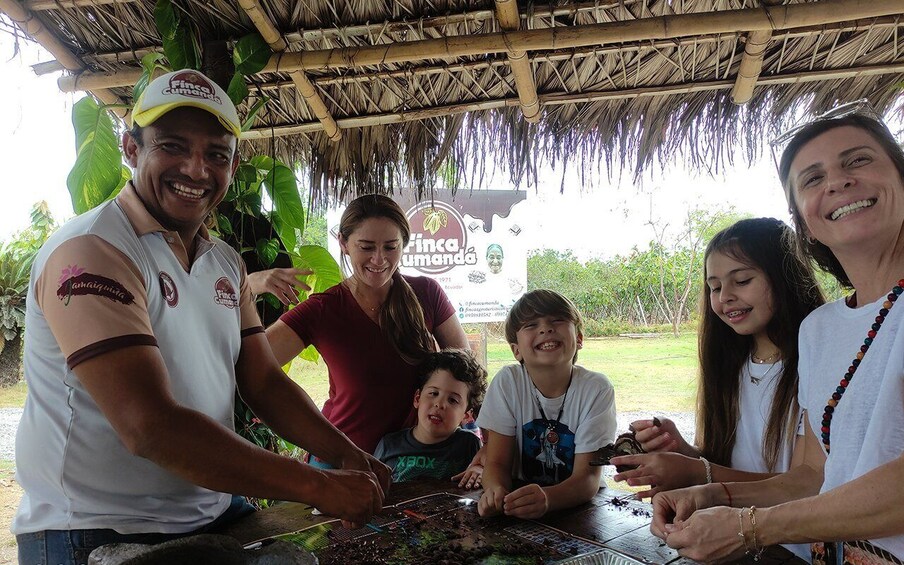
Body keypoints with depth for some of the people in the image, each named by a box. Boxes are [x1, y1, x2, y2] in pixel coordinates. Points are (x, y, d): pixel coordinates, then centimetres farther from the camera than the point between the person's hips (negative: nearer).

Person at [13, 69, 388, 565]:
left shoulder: (226, 263, 6)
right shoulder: (90, 252, -19)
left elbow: (264, 382, 4)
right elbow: (150, 427, -27)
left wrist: (346, 455, -11)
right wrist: (320, 487, -26)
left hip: (217, 515, 6)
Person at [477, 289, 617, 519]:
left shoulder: (596, 389, -13)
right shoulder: (507, 382, -9)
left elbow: (588, 477, -16)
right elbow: (497, 462, -6)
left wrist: (547, 498, -36)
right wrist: (496, 492, -29)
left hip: (578, 506, -1)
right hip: (520, 498, 1)